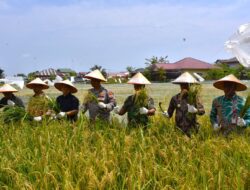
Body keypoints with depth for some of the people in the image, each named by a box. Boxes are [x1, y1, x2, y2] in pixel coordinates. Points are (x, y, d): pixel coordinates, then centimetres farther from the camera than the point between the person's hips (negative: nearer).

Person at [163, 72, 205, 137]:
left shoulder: (194, 98, 1)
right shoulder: (175, 98, 5)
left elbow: (202, 110, -7)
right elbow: (169, 113, 10)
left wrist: (195, 110, -26)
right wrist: (166, 114, -11)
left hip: (191, 129, -1)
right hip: (179, 129, 1)